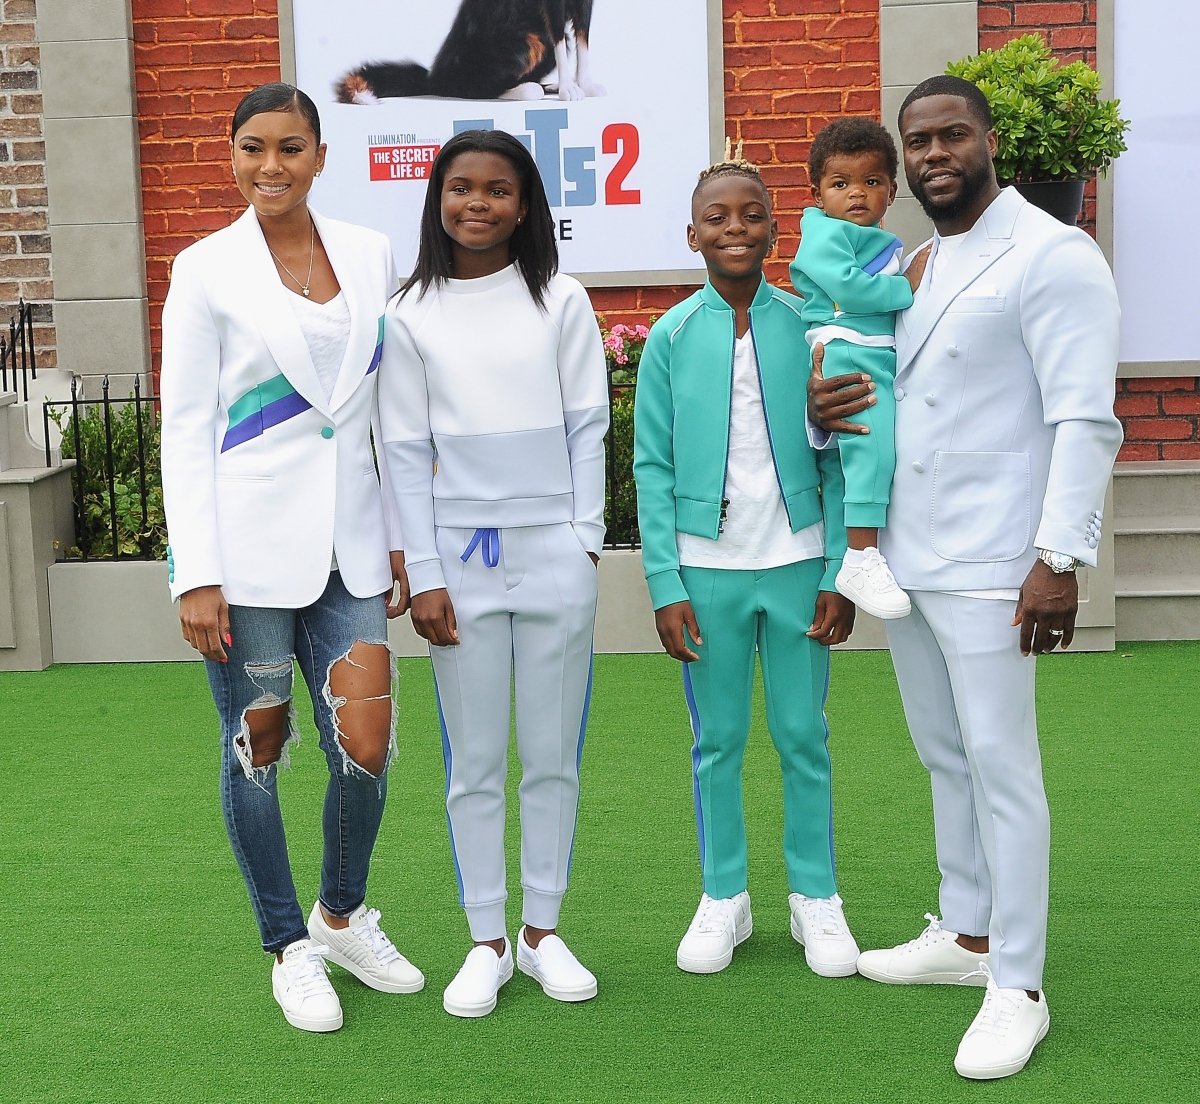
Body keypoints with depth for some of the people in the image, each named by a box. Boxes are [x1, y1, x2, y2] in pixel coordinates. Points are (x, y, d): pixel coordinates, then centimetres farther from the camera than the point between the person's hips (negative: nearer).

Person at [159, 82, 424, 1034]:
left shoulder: (372, 256, 7)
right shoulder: (207, 270, -2)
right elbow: (185, 428, -4)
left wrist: (401, 539, 10)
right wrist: (196, 577, -10)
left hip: (348, 543, 3)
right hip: (247, 542, -3)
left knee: (367, 745, 0)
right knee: (258, 748, 7)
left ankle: (343, 916, 27)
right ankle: (289, 947, 26)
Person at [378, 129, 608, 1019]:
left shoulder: (561, 303, 3)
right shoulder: (411, 317, 2)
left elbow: (587, 426, 5)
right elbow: (407, 452, 1)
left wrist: (586, 538, -2)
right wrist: (424, 574, -3)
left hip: (555, 552, 0)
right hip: (462, 554, 0)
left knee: (554, 756, 7)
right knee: (474, 763, 6)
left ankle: (543, 930, 22)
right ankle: (487, 942, 18)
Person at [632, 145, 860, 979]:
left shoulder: (806, 326, 0)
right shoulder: (671, 337, 0)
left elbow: (837, 459, 2)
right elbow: (654, 469, 0)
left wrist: (839, 574, -3)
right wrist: (665, 586, -5)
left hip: (796, 563, 0)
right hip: (707, 568, 0)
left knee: (805, 737, 8)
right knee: (718, 740, 9)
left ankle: (816, 897, 22)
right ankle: (725, 897, 23)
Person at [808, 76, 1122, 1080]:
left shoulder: (1051, 256, -9)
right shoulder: (912, 267, 15)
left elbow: (1085, 422, -16)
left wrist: (1060, 560, -23)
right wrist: (823, 409, 1)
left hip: (988, 568, -8)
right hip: (905, 559, 8)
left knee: (1001, 767, -3)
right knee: (945, 758, 16)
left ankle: (1018, 988, 7)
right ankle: (965, 936, 30)